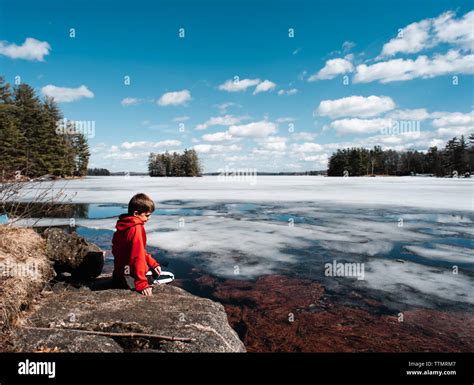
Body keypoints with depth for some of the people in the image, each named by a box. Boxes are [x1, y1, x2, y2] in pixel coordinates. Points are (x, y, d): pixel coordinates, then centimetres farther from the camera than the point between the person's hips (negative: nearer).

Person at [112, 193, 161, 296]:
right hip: (130, 278, -9)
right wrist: (142, 284, -27)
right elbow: (138, 256, -26)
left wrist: (152, 264, 11)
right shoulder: (136, 228, -21)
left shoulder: (125, 225, 9)